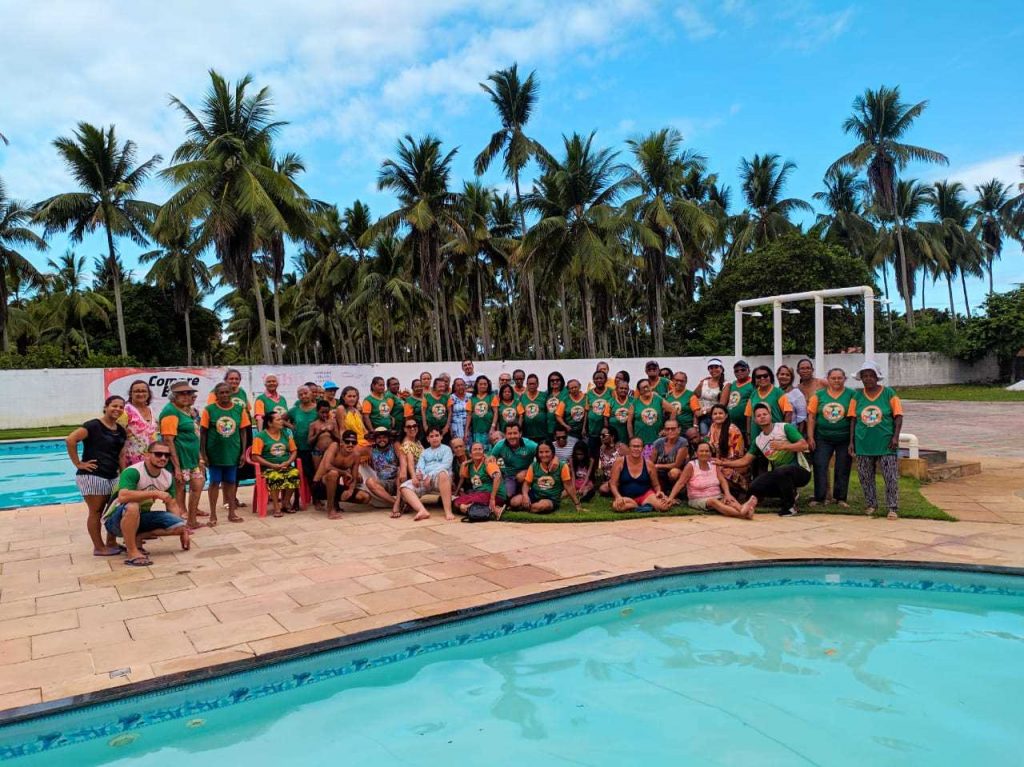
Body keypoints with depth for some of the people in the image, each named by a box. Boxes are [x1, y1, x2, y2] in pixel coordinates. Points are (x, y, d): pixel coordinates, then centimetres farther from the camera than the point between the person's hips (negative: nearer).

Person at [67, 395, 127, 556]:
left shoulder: (121, 431, 12)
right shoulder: (93, 425, -11)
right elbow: (70, 440, -22)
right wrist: (78, 464, -19)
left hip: (112, 477, 8)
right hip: (92, 476, -8)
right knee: (96, 512, 1)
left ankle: (111, 543, 25)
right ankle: (99, 548, 10)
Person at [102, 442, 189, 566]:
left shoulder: (168, 477, -2)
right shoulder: (133, 472, -23)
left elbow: (172, 505, 6)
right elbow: (123, 497, -40)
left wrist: (183, 530, 0)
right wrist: (155, 493, -38)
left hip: (141, 518, 6)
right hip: (115, 520, -6)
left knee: (179, 525, -13)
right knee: (132, 506, -40)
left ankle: (137, 538, 2)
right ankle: (132, 552, -25)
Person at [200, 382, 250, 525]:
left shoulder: (240, 409, -1)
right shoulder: (209, 410, -7)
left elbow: (243, 432, 4)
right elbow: (203, 433, -3)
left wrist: (243, 452, 1)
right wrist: (203, 453, -5)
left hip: (233, 453, 2)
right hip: (215, 453, -2)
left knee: (231, 482, 11)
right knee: (214, 483, 7)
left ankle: (232, 512, 22)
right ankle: (213, 515, 17)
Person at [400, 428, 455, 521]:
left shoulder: (446, 449, 15)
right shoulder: (425, 452, 28)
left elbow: (445, 465, -3)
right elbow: (420, 466, 12)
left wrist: (430, 476, -16)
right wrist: (417, 474, -14)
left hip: (440, 479, -4)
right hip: (424, 479, 4)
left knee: (442, 473, -41)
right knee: (404, 487, -22)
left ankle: (448, 511, -44)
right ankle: (422, 510, -46)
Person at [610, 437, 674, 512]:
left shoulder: (649, 464, 2)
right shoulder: (620, 462, -4)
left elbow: (656, 485, 11)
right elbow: (613, 484, -5)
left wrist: (659, 492, -12)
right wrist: (618, 497, -23)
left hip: (645, 494, 1)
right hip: (626, 497, 0)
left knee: (665, 505, -28)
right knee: (617, 505, -38)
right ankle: (644, 506, -16)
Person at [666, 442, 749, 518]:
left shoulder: (714, 465, 9)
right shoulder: (691, 466, -5)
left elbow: (723, 481, 0)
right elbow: (680, 483, -11)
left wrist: (728, 494, -20)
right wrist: (670, 498, -24)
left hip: (718, 497, 5)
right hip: (698, 500, -5)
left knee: (730, 500, -26)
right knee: (713, 501, -36)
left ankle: (745, 511, -57)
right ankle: (741, 514, -57)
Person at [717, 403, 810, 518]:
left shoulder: (785, 427, -7)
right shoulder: (758, 440, 9)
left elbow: (804, 445, -15)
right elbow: (745, 461, 10)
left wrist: (783, 446, -26)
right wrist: (724, 463, 1)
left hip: (801, 471, -5)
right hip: (779, 474, 5)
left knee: (780, 471, -38)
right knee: (755, 487, -17)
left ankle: (790, 507, -14)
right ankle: (791, 494, 4)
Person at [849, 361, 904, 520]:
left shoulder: (888, 393, 0)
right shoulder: (857, 396, 6)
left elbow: (898, 416, -1)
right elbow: (853, 419, 8)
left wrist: (895, 437, -10)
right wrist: (851, 441, 5)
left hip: (886, 443, -3)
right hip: (863, 443, 3)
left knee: (891, 477, -2)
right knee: (865, 477, 9)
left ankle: (893, 508, 5)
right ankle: (871, 505, 23)